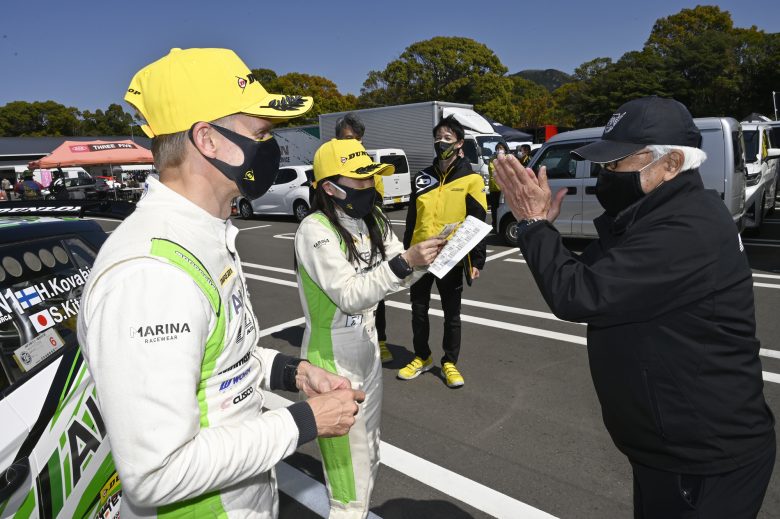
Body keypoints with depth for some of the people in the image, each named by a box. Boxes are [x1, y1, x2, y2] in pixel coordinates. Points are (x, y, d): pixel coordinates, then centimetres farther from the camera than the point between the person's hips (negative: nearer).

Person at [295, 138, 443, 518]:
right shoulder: (315, 229, -21)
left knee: (369, 463, 25)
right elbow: (350, 295, -28)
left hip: (367, 354, 8)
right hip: (333, 363, -8)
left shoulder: (373, 219, 2)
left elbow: (398, 274, 1)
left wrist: (427, 256, -16)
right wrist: (405, 262, -35)